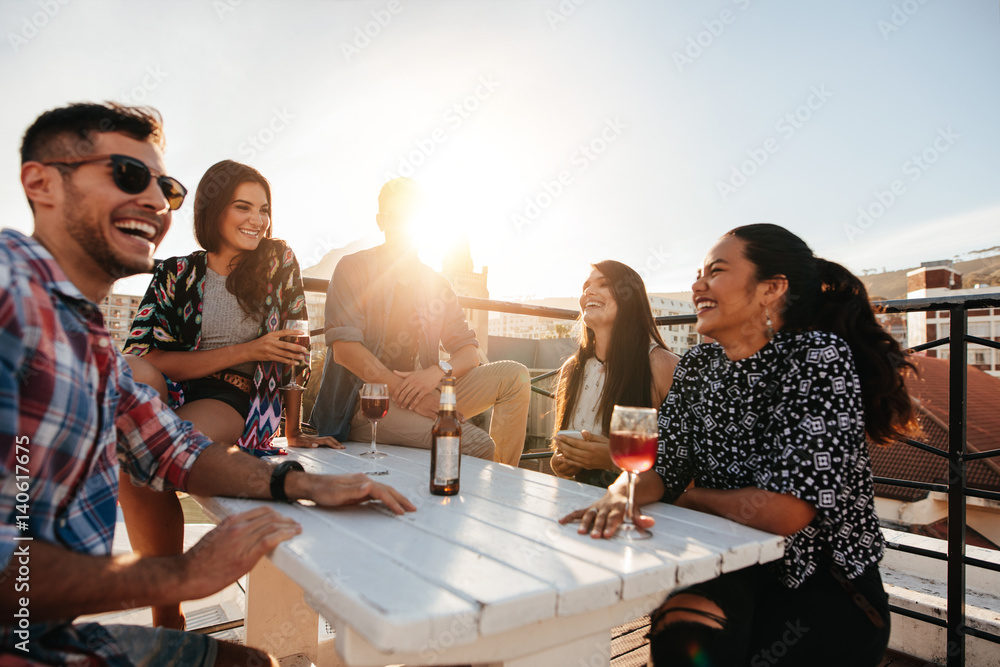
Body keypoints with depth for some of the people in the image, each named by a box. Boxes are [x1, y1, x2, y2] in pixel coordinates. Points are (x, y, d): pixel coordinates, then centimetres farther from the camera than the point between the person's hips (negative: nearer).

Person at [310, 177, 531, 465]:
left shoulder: (435, 282, 15)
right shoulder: (354, 268, 1)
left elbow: (469, 350, 11)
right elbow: (344, 348, -12)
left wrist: (437, 372, -12)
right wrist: (403, 390, -18)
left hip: (422, 395, 6)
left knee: (514, 375, -10)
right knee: (476, 444, -29)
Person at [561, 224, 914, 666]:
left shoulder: (821, 357, -16)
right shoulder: (696, 367, 2)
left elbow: (784, 511, -23)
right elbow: (659, 466, -2)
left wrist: (687, 497, -8)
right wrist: (619, 495, -25)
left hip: (826, 587, -3)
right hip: (730, 568, 4)